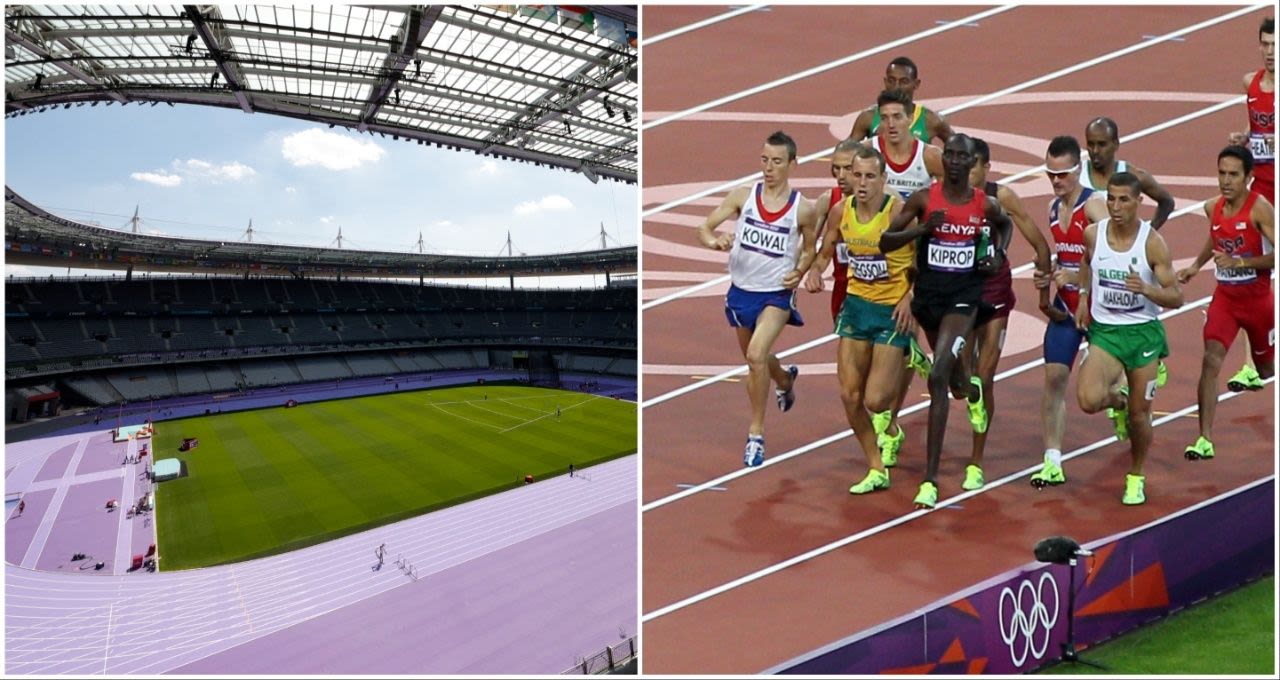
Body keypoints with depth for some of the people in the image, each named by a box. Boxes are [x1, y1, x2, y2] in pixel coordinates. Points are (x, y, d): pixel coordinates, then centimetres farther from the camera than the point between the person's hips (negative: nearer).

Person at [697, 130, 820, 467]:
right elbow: (704, 227, -6)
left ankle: (756, 434, -6)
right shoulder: (742, 195, -6)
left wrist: (800, 271, -11)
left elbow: (810, 247, 8)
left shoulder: (804, 208, -8)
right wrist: (714, 241, -29)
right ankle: (785, 380, 60)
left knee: (756, 356, -23)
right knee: (755, 358, 23)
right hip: (741, 290, 4)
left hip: (777, 294, -4)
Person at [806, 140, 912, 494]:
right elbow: (825, 252, 15)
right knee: (849, 396, 3)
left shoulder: (899, 211, -17)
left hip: (893, 309, -5)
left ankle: (908, 358, 29)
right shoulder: (841, 211, -1)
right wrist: (815, 270, -6)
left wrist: (910, 297, -16)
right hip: (856, 304, 5)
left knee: (875, 400, -7)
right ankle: (876, 470, 21)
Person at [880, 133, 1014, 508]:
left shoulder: (986, 204, -2)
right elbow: (885, 242, -6)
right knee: (951, 374, 22)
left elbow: (1006, 225, 22)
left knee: (938, 378, -18)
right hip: (927, 293, 2)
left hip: (963, 296, -2)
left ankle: (930, 478, -13)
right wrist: (922, 228, -21)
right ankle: (972, 394, 65)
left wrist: (998, 255, 4)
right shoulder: (923, 198, -5)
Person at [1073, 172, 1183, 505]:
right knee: (1088, 400, -22)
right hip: (1104, 331, 1)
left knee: (1139, 414, 6)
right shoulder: (1092, 233, -4)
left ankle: (1136, 477, 32)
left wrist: (1145, 289, -28)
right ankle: (1117, 401, 18)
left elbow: (1176, 298, -10)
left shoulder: (1152, 242, -11)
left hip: (1144, 332, -1)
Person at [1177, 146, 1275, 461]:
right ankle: (1205, 440, -13)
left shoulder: (1260, 208, -16)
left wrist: (1239, 262, -29)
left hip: (1257, 299, -3)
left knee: (1267, 369, 15)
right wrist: (1196, 266, 14)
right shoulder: (1212, 207, 0)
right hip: (1224, 297, 3)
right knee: (1211, 361, -14)